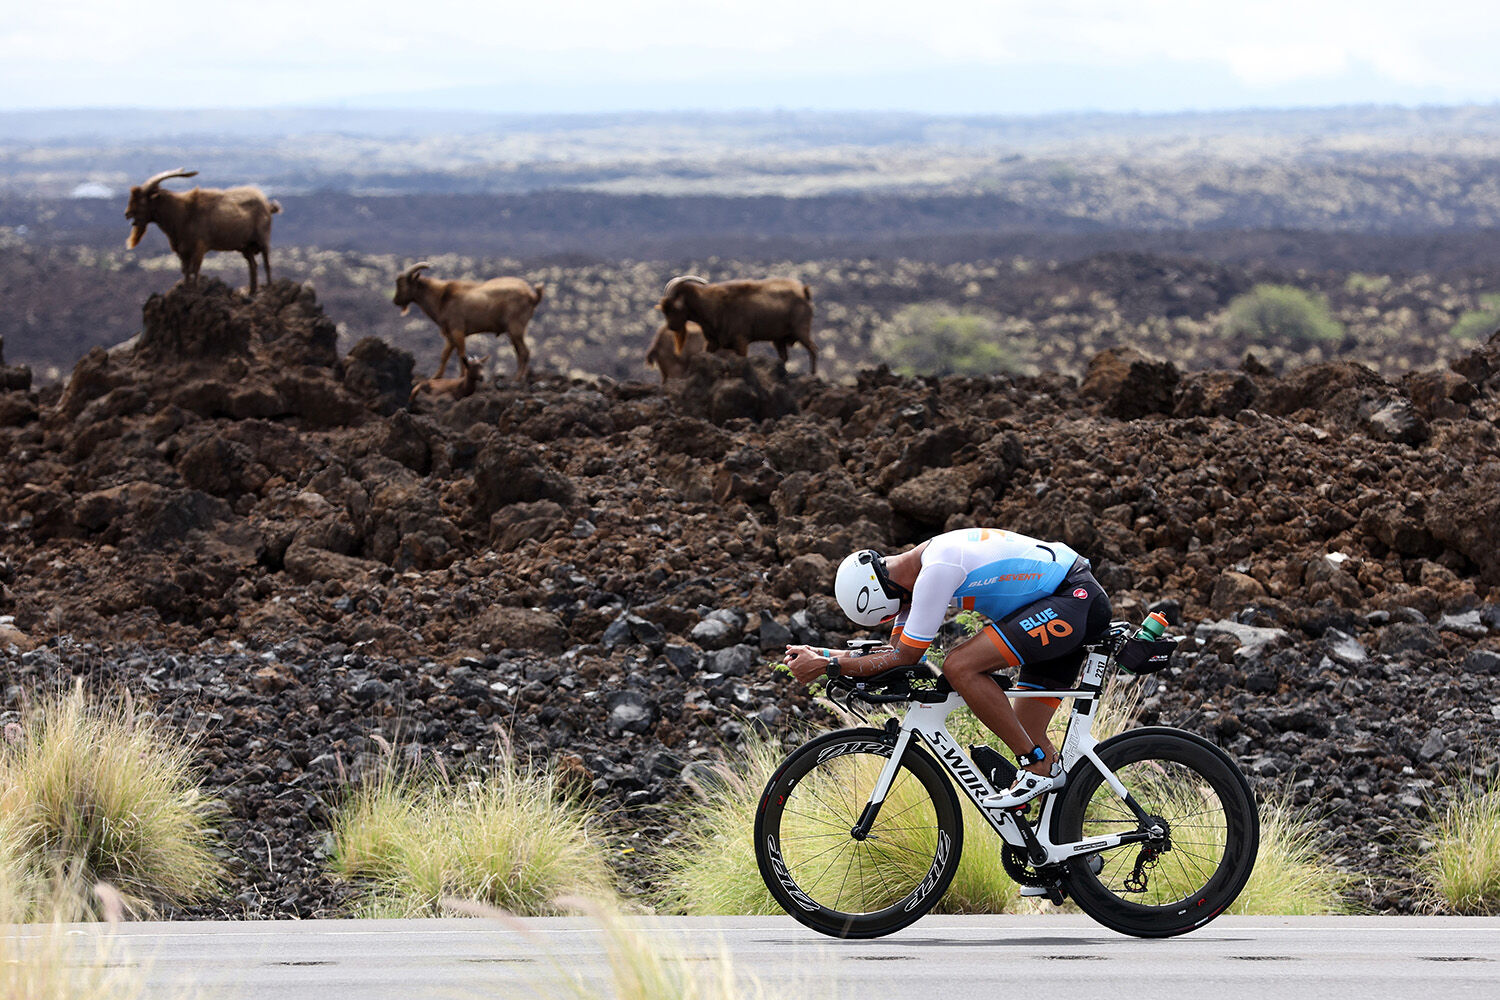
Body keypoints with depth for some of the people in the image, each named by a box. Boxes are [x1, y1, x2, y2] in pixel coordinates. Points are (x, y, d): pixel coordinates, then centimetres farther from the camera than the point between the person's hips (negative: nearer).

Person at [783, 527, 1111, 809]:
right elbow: (897, 650, 10)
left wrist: (827, 667, -15)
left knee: (960, 666, -21)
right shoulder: (916, 570, 7)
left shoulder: (937, 571, -23)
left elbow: (905, 657, -19)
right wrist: (826, 655, -1)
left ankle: (1039, 767, -13)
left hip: (1076, 598, -11)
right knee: (1024, 734, 10)